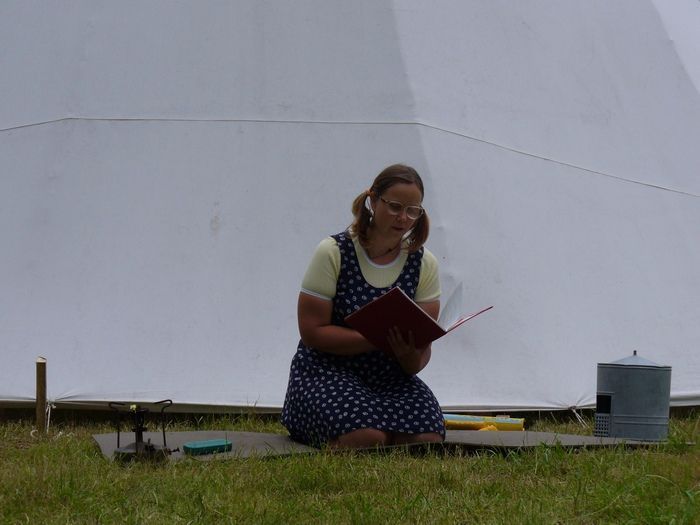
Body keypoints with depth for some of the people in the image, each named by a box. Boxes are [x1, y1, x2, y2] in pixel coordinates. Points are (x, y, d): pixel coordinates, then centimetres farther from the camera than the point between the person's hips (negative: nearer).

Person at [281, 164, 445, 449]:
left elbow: (423, 347, 1)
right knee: (367, 437, -32)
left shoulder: (423, 263, 4)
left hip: (391, 377, 4)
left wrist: (411, 357, -25)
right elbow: (311, 331, -12)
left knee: (428, 439, -24)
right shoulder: (333, 252, -7)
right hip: (327, 371, -4)